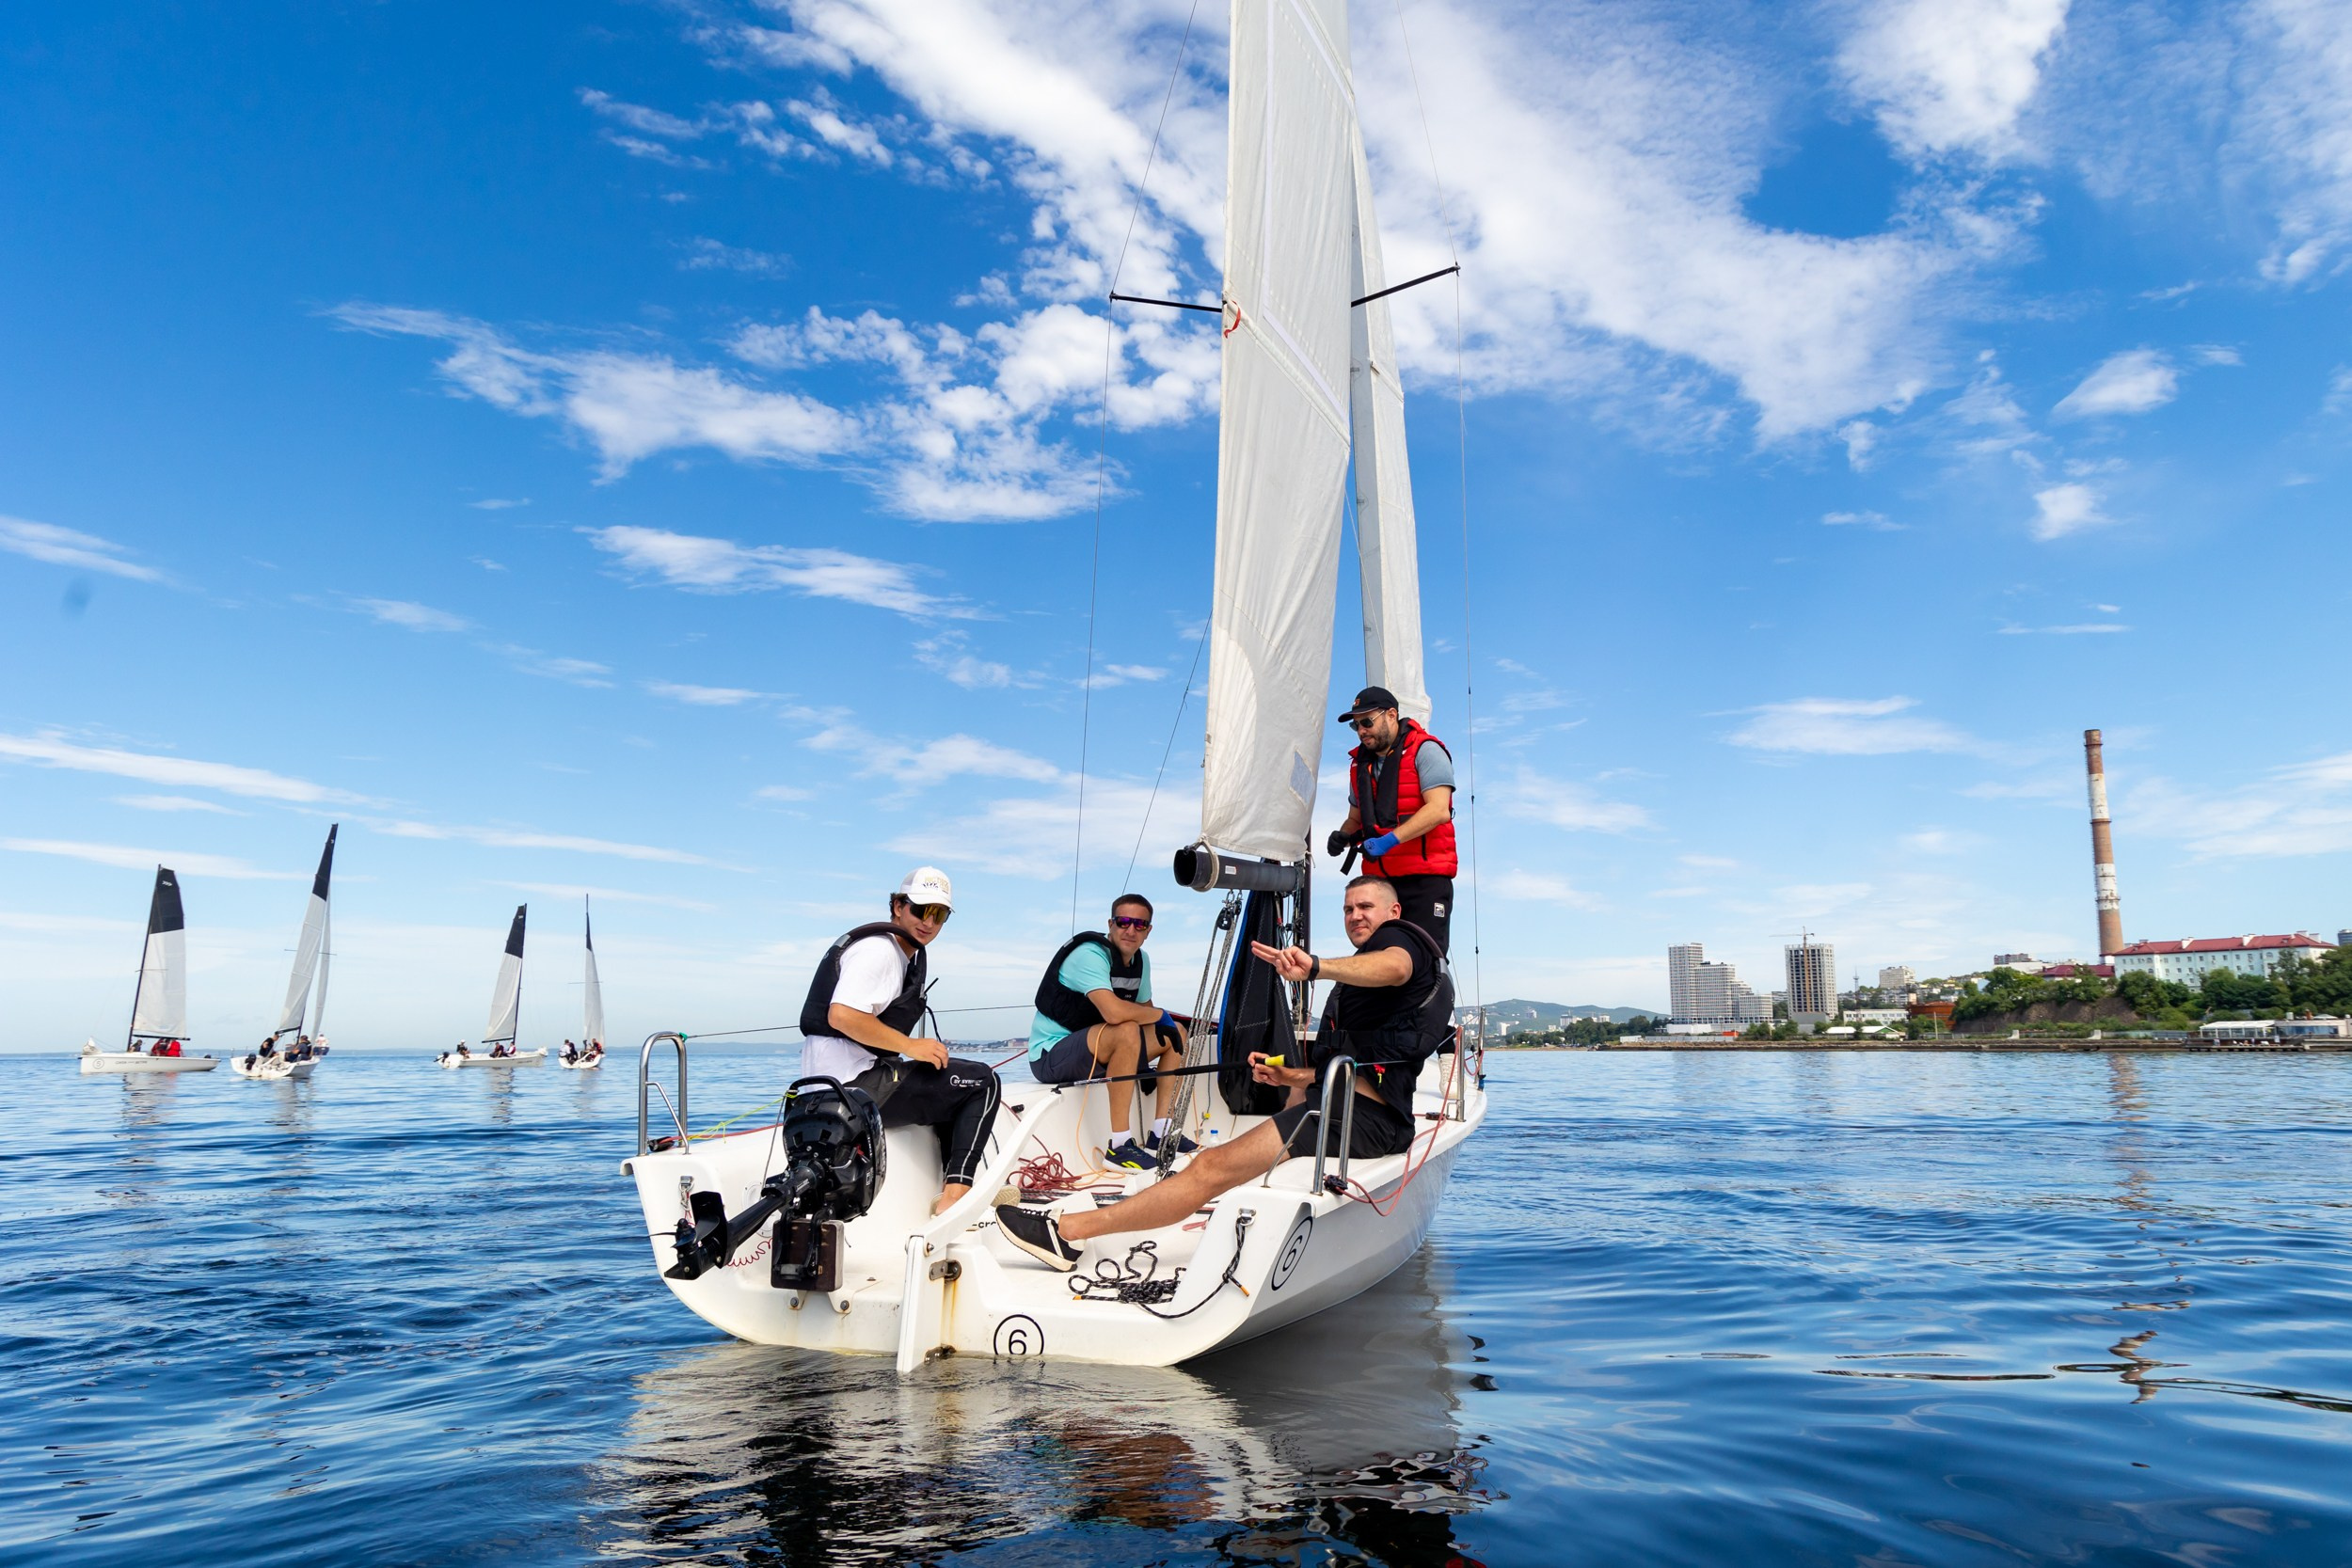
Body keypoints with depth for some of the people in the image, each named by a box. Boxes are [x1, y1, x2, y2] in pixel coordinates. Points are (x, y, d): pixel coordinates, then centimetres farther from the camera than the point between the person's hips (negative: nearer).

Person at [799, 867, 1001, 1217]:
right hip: (854, 1083, -11)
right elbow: (841, 1015, -26)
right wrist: (911, 1046, -19)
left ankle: (956, 1189, 18)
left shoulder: (912, 954, 19)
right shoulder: (879, 949, -12)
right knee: (982, 1082, -8)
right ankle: (954, 1200, -13)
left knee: (955, 1089, 25)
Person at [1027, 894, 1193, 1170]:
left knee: (1175, 1034, 6)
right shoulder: (1091, 954, -21)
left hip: (1092, 1051, 9)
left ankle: (1161, 1134, 4)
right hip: (1050, 1054, -9)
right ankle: (1119, 1146, -30)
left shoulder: (1141, 959, 8)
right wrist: (1161, 1015, -18)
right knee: (1127, 1031, -34)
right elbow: (1114, 1013, -36)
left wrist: (1166, 1025, -7)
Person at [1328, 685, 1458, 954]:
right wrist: (1343, 837, 3)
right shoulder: (1360, 763, 17)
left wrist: (1389, 840, -24)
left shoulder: (1425, 751, -5)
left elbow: (1438, 810, -17)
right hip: (1377, 879, 7)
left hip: (1425, 879, -6)